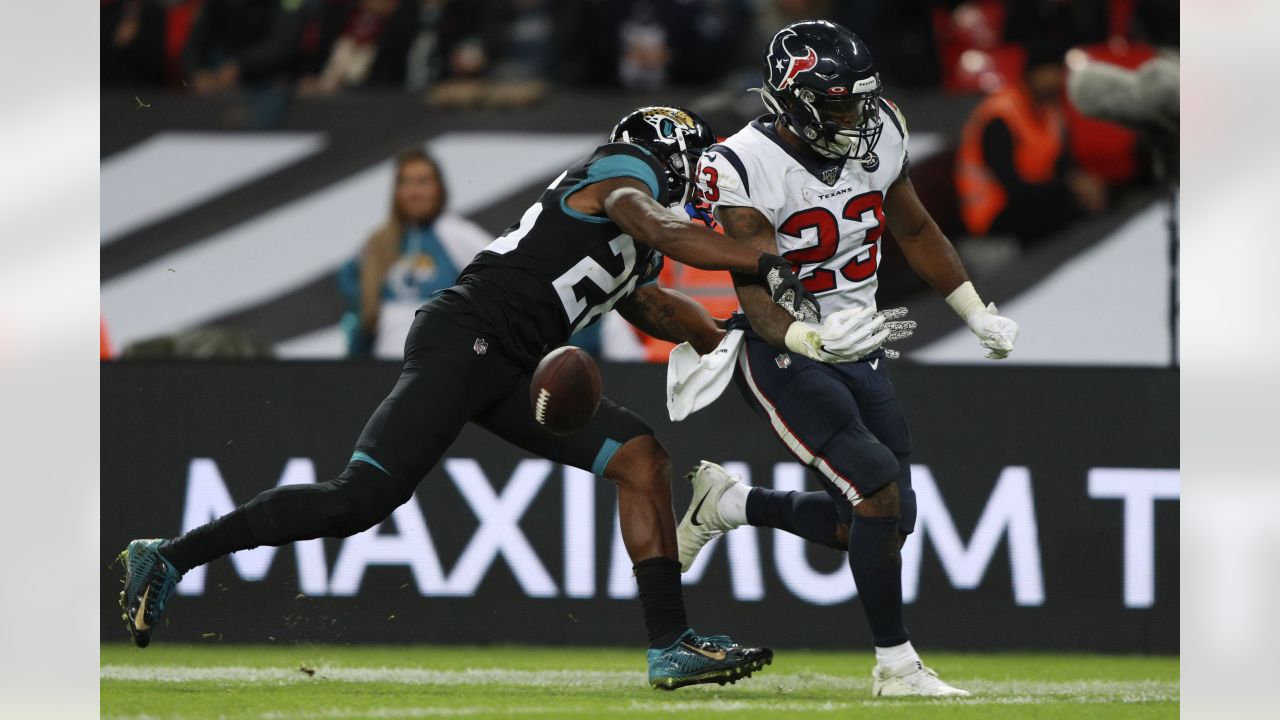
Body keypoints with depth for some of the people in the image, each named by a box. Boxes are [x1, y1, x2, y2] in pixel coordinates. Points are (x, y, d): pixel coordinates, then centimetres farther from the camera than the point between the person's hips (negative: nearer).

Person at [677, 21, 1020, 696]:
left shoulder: (879, 134, -4)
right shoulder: (746, 168, -22)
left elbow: (914, 229, 15)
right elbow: (758, 298, -26)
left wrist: (977, 313, 17)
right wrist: (815, 340, -46)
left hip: (860, 347, 7)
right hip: (782, 353, -7)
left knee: (878, 525, 5)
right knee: (880, 491, -20)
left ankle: (728, 504, 26)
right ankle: (896, 665, -6)